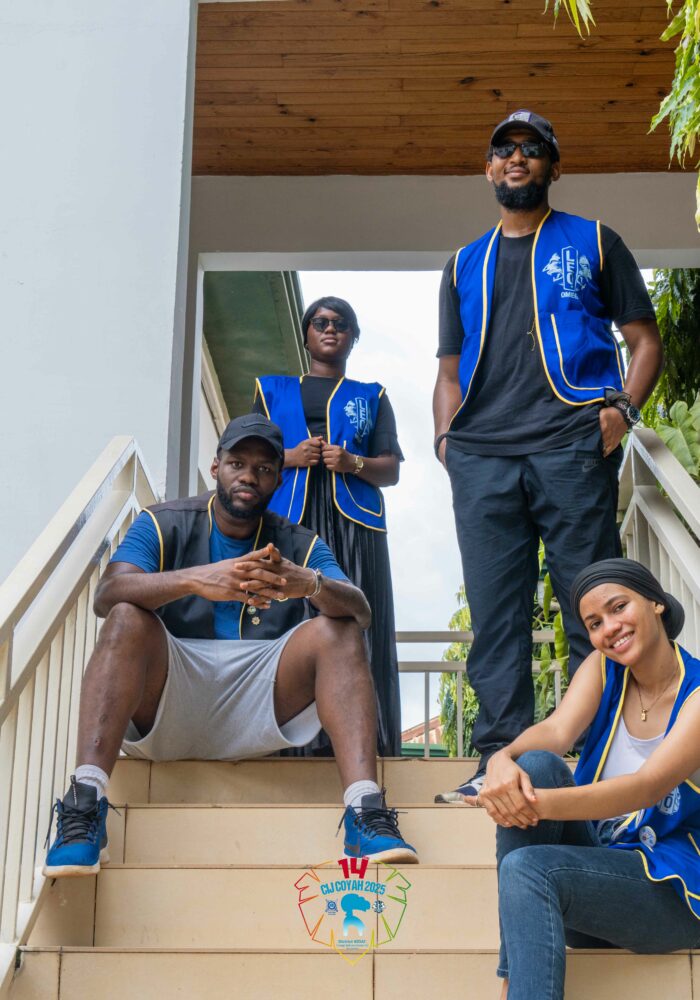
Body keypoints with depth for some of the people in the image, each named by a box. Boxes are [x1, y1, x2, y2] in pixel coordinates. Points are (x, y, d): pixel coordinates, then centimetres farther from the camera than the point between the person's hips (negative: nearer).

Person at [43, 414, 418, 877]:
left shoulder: (300, 545, 12)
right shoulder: (163, 525, 6)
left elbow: (360, 613, -7)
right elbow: (107, 595, -15)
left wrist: (311, 584, -31)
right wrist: (196, 580, -34)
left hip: (256, 713, 2)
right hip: (165, 709, -1)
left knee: (336, 631, -18)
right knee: (128, 618, -26)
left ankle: (366, 811, -34)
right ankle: (85, 801, -39)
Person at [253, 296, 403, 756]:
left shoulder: (371, 397, 23)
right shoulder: (274, 389, 24)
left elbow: (391, 471, 15)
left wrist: (353, 463, -6)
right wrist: (290, 457, -3)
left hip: (354, 519, 0)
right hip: (289, 517, 0)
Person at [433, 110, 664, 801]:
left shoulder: (594, 243, 18)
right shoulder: (465, 265, 26)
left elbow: (644, 340, 12)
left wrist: (623, 406, -7)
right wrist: (445, 435, 6)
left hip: (571, 446, -3)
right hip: (481, 457, 3)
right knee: (494, 614, -2)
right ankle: (501, 757, 0)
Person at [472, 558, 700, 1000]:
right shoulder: (602, 670, 5)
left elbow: (649, 786, -27)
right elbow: (557, 730, -13)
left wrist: (541, 803, -42)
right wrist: (503, 759, -37)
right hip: (598, 860, 6)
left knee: (527, 869, -31)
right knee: (535, 765, -21)